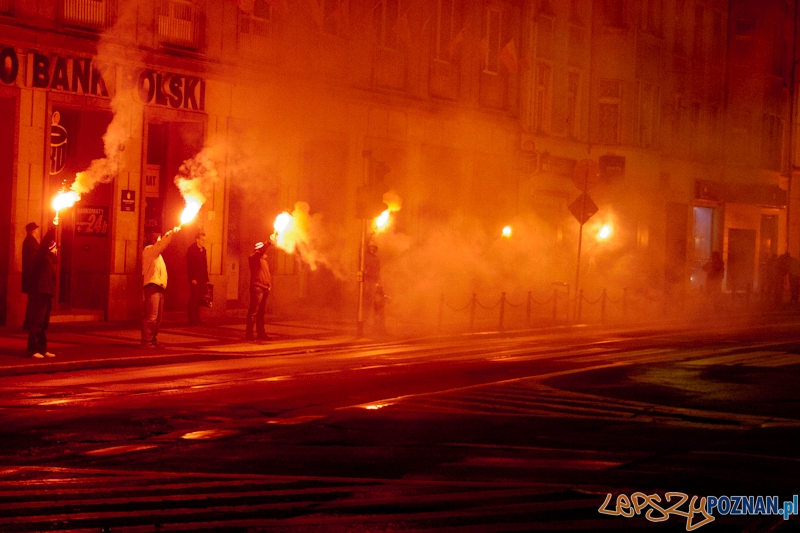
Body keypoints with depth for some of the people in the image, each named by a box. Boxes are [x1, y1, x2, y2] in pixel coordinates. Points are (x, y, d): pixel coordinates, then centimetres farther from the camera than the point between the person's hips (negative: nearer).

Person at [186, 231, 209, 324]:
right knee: (194, 299, -6)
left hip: (202, 280, 7)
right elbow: (190, 265, -12)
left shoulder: (203, 250, 17)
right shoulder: (192, 249, -5)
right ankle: (192, 319, -4)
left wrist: (206, 279, 13)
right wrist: (192, 278, -19)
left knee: (198, 299, 5)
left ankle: (196, 318, 8)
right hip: (195, 279, -7)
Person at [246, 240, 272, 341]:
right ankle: (249, 333, -11)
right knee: (253, 312, -10)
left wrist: (269, 285, 13)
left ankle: (261, 333, 17)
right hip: (257, 287, -9)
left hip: (264, 289, 9)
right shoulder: (254, 258, -3)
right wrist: (268, 242, -32)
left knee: (261, 312, 12)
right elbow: (261, 251, -25)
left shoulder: (263, 260, 23)